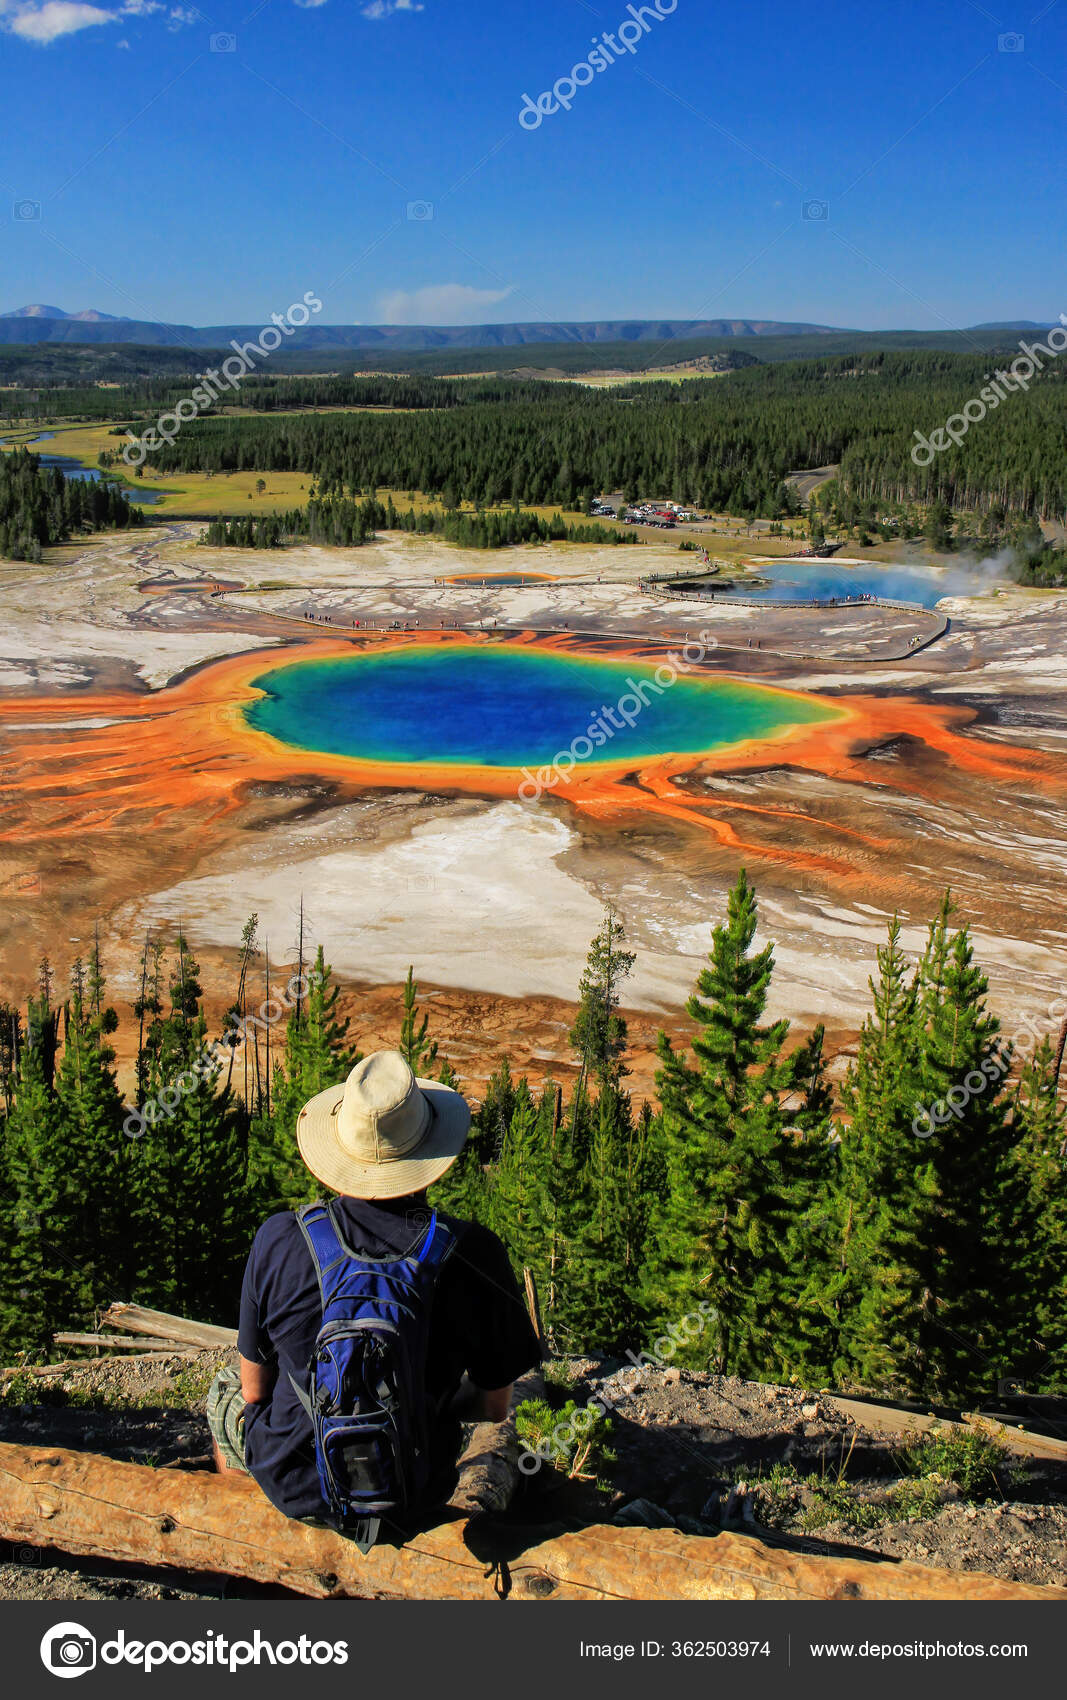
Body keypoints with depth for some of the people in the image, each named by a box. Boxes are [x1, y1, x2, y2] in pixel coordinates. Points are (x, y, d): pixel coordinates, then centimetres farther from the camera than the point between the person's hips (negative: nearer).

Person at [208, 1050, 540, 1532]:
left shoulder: (278, 1240, -21)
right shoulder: (473, 1253, -21)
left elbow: (255, 1389, -6)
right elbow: (494, 1406, -8)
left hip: (295, 1488, 0)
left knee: (225, 1390, 33)